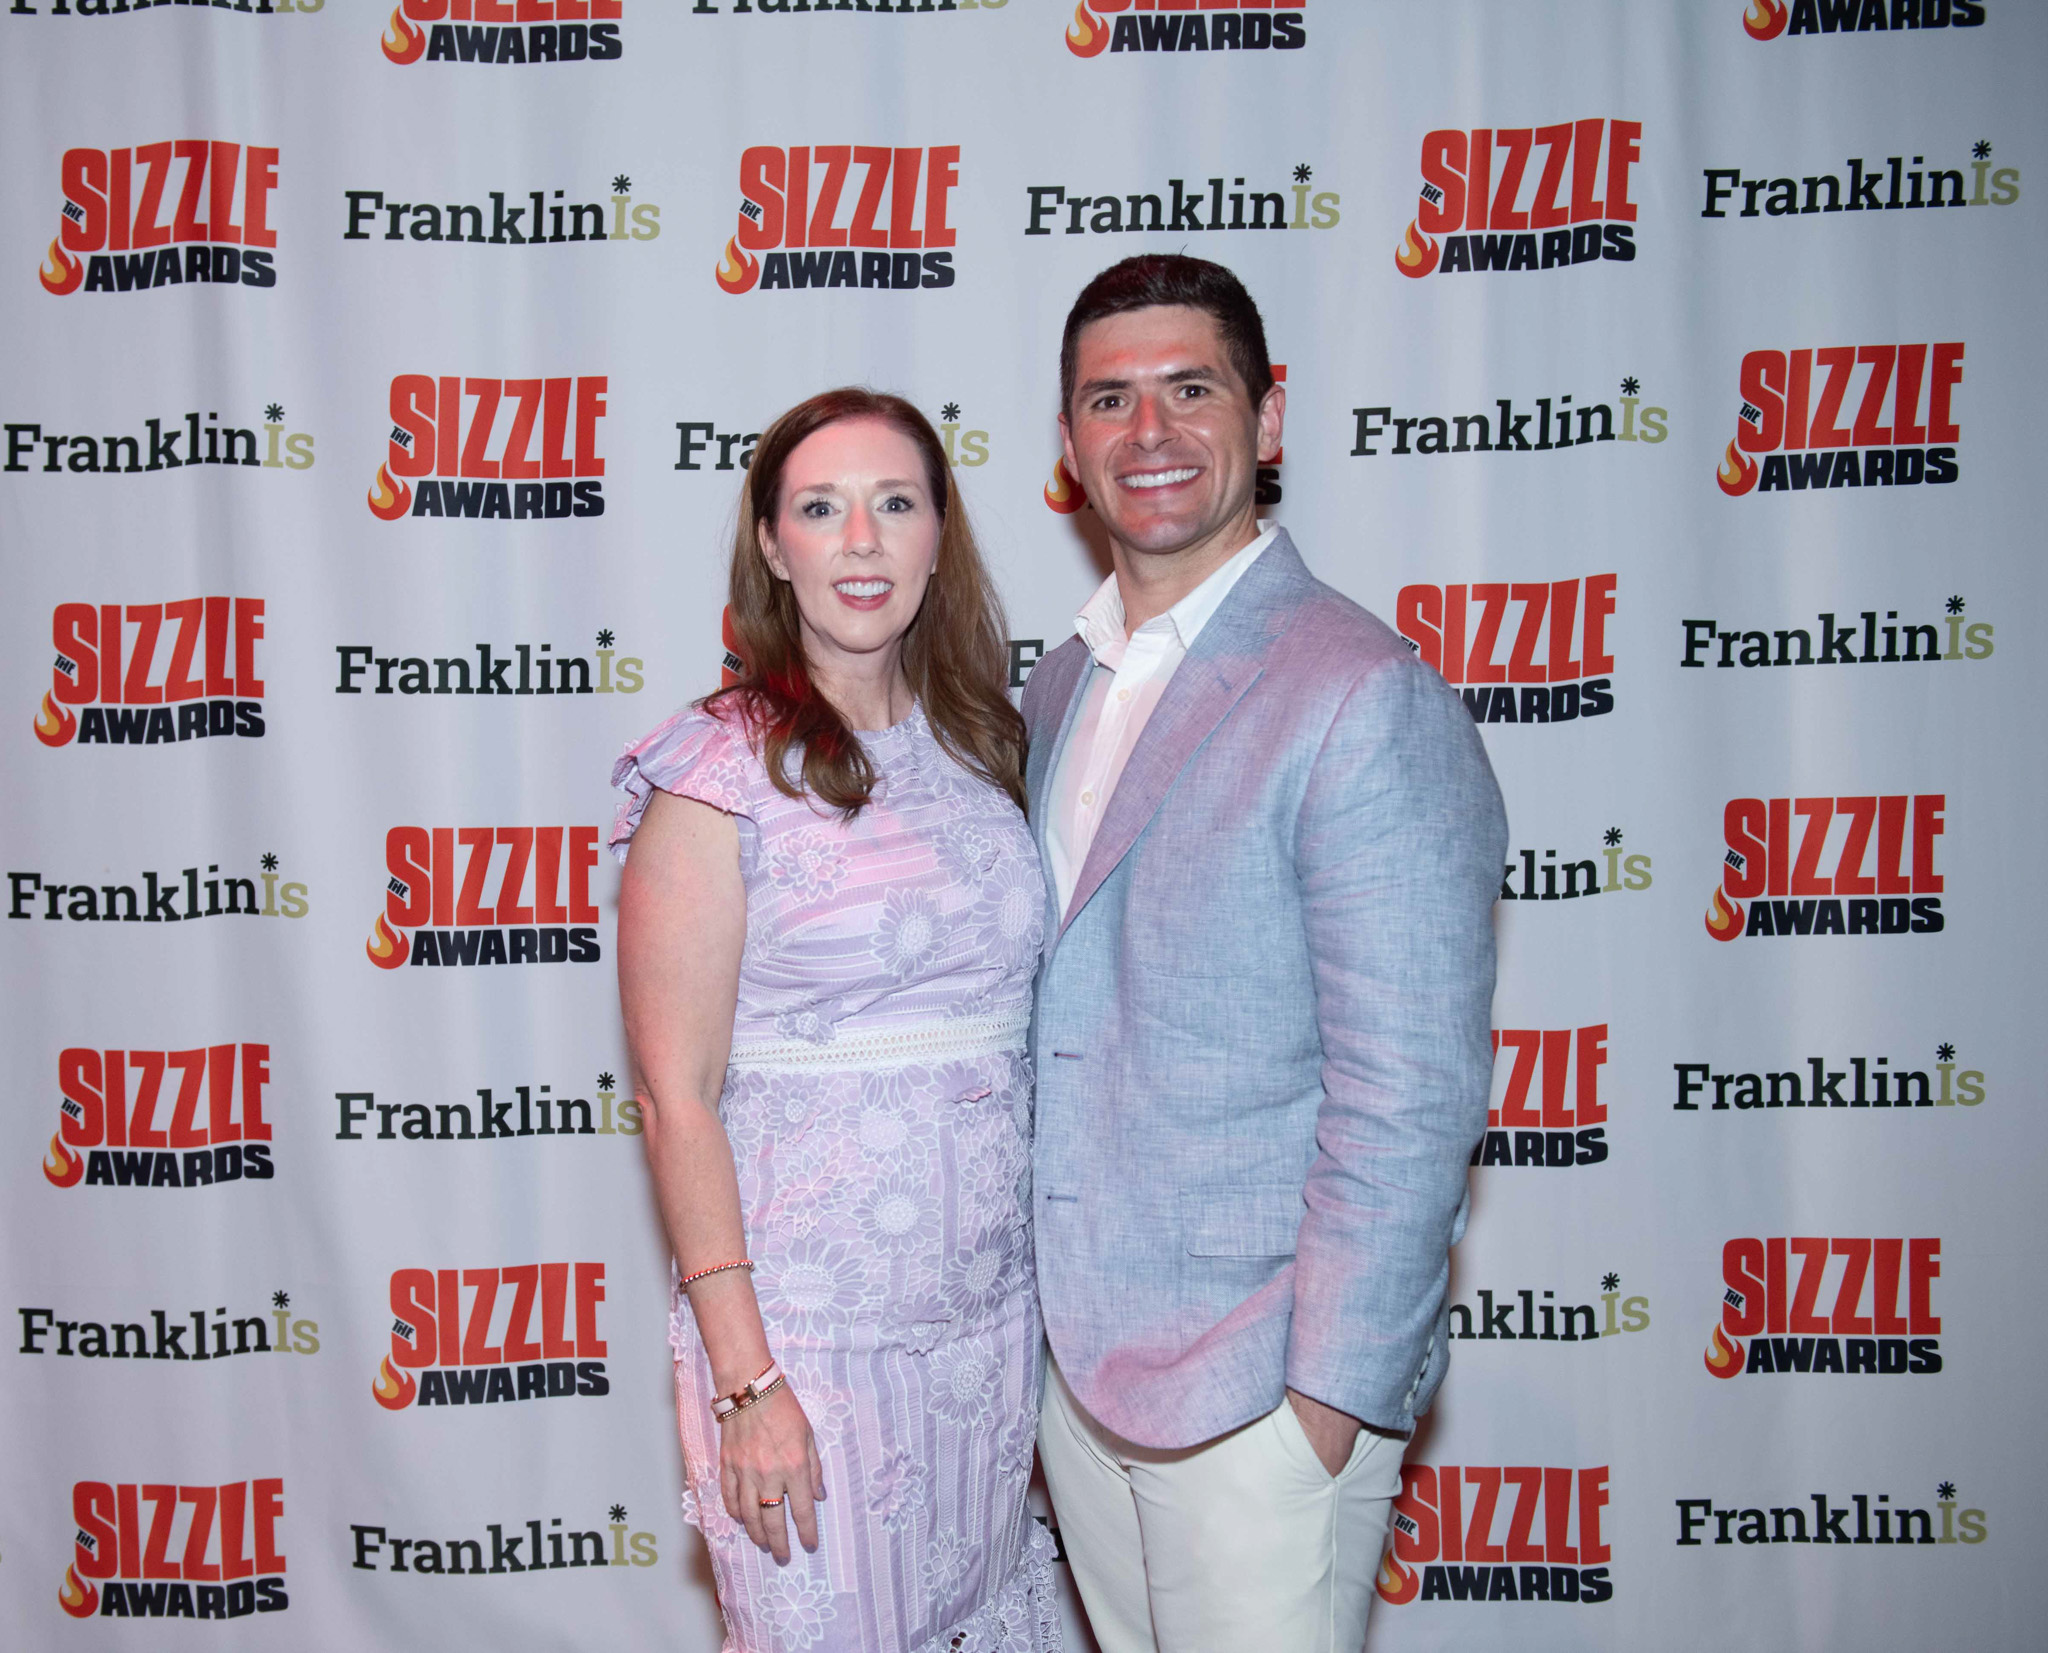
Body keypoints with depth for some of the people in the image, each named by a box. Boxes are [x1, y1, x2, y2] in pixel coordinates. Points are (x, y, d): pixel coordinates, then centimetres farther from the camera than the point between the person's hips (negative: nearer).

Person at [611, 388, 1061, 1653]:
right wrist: (745, 1380, -13)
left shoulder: (985, 747, 5)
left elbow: (1019, 1020, 10)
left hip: (999, 1305, 5)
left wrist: (1068, 1282, 6)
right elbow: (680, 1099, -11)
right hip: (812, 1323, -5)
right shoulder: (718, 774, -11)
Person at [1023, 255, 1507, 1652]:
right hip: (1070, 1342, 7)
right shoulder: (1062, 688, 8)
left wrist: (1331, 1395, -16)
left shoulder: (1367, 699, -17)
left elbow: (1408, 1102, -18)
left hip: (1258, 1380, -7)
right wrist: (1043, 1303, 11)